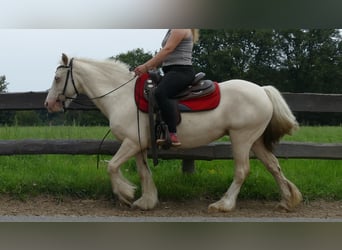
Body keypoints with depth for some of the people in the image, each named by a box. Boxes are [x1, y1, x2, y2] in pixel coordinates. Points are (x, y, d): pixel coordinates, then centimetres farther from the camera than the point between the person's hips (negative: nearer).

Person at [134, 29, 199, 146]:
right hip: (172, 71, 12)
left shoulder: (180, 29, -6)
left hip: (181, 70, -11)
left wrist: (146, 66, -20)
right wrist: (151, 66, 9)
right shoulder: (173, 31, 24)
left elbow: (167, 49, -17)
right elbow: (165, 56, 23)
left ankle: (173, 135, -39)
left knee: (160, 93, -34)